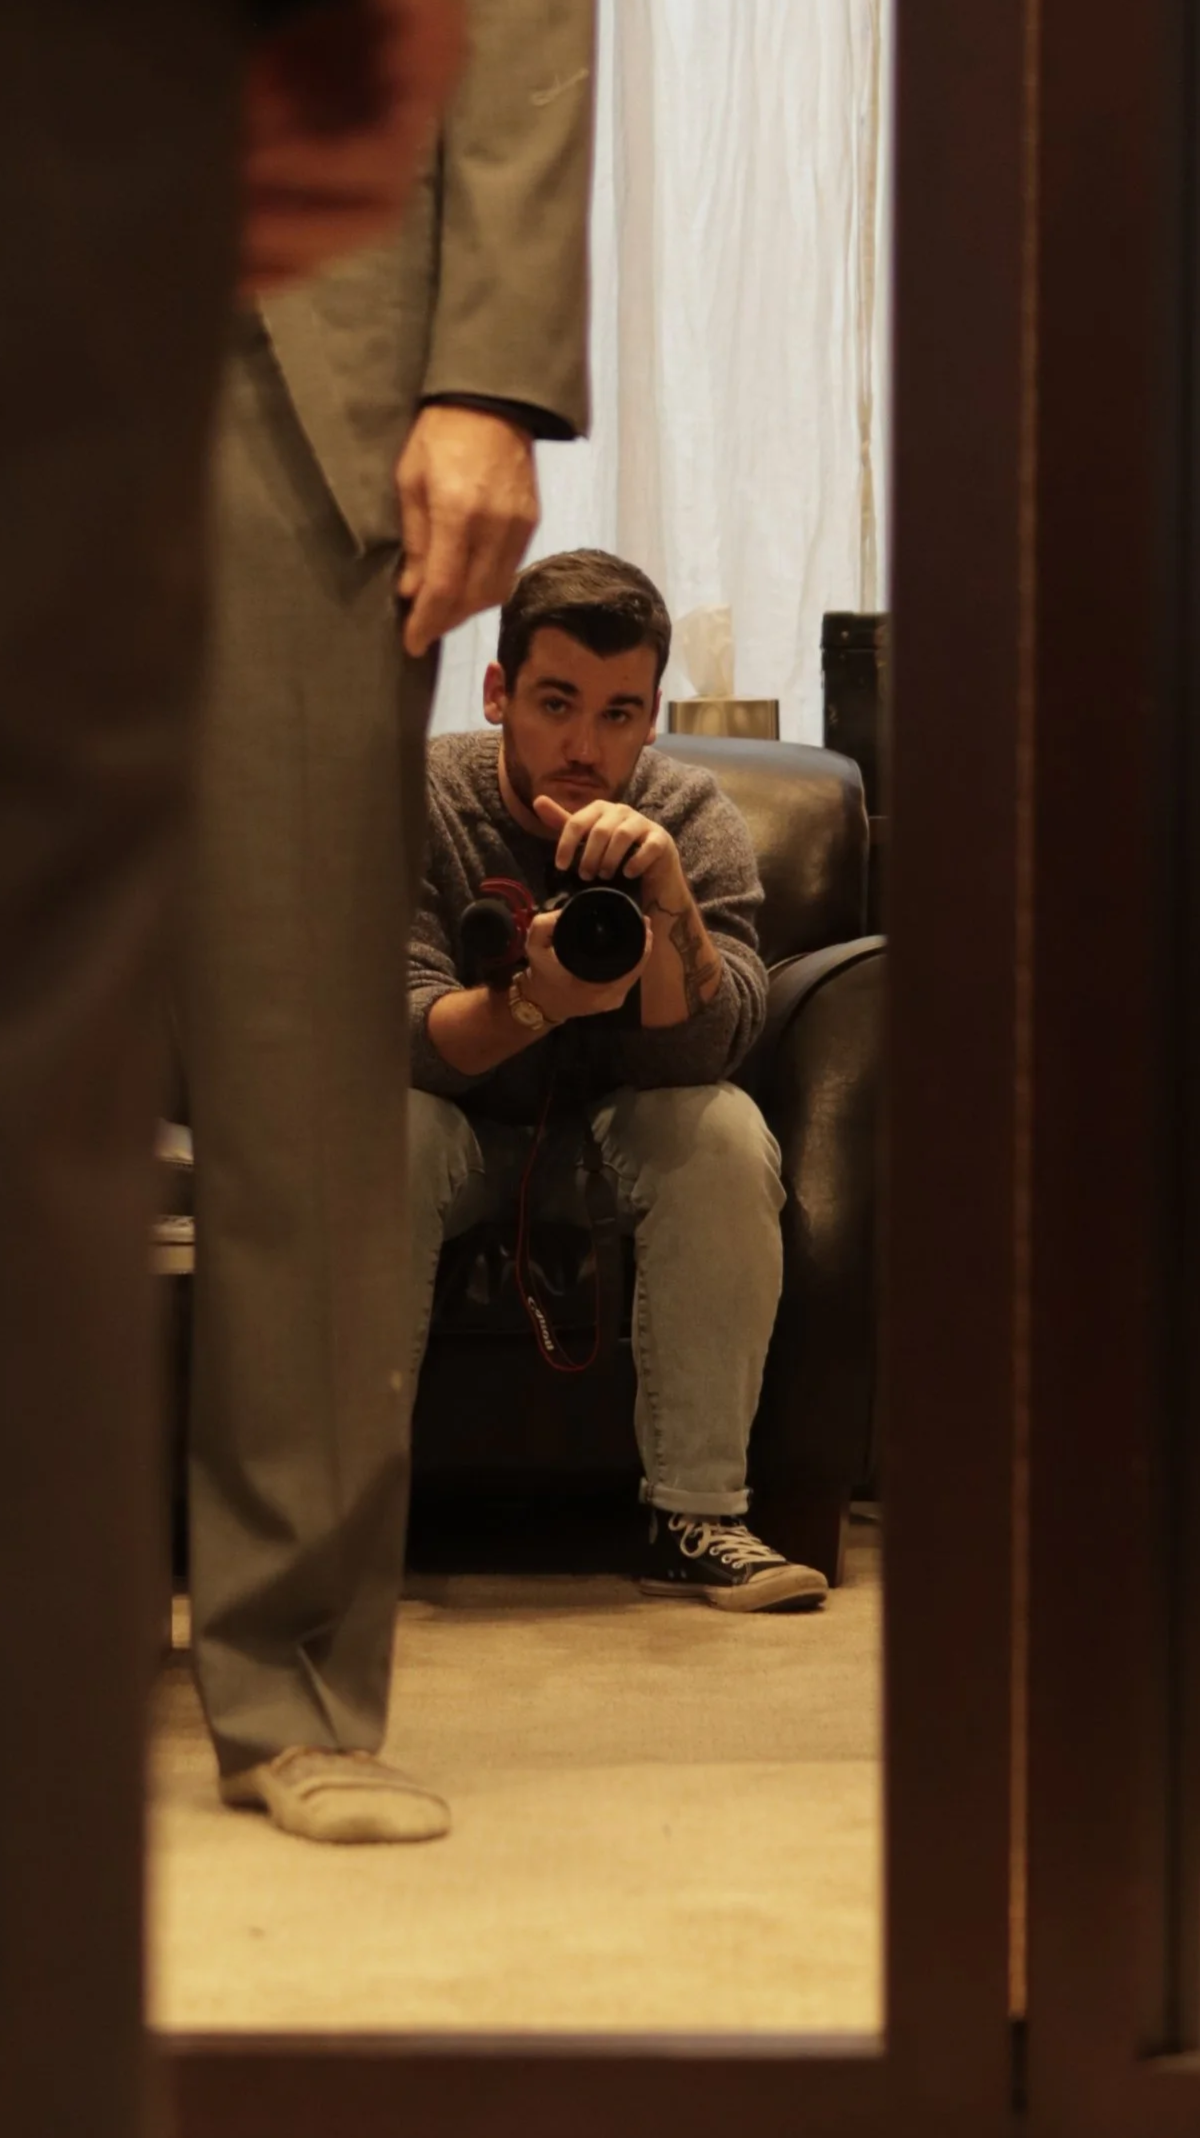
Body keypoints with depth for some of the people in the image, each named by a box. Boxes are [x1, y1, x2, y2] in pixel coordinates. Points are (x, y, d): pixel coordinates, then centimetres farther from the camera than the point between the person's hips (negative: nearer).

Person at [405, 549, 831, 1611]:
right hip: (465, 1131, -1)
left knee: (727, 1134, -29)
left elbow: (706, 1047, -26)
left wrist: (667, 895, -44)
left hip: (621, 1129, 1)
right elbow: (402, 1031, -27)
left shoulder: (693, 816, -13)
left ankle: (696, 1516, -22)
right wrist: (535, 1002, -48)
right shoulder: (419, 802, -16)